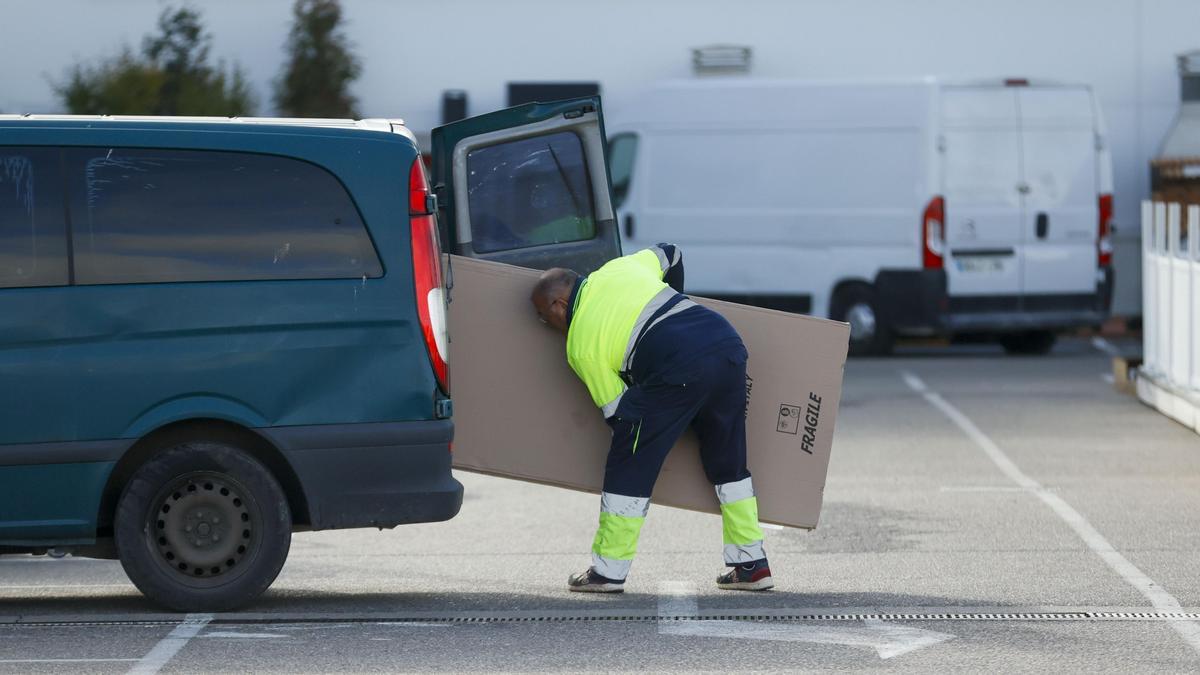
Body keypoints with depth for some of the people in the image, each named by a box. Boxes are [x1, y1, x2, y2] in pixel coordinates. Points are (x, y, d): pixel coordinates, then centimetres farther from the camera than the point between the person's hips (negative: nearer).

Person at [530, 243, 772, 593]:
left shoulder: (581, 346, 10)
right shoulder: (619, 269, 24)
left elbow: (618, 413, 10)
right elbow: (670, 255, 42)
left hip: (679, 369, -7)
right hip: (728, 344, 7)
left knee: (629, 467, 7)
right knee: (728, 462, 20)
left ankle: (607, 571, 11)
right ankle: (752, 565, 22)